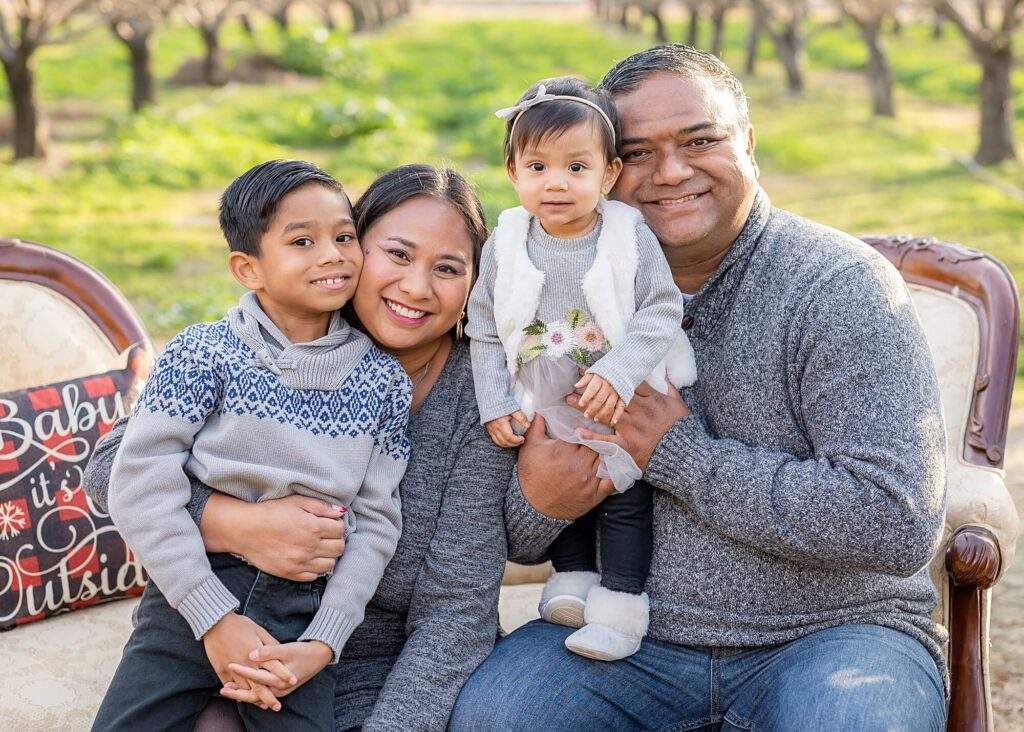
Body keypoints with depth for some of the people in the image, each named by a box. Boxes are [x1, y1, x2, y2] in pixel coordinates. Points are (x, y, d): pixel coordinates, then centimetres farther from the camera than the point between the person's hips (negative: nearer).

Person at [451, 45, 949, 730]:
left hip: (829, 630, -2)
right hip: (632, 639, 3)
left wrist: (680, 453, -18)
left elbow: (898, 524, -22)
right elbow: (512, 537, 9)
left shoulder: (840, 286, -10)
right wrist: (535, 501, -17)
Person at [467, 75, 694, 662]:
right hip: (543, 410, 3)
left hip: (625, 408, -3)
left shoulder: (630, 235, -17)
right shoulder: (506, 244, -10)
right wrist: (496, 403, -8)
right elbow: (485, 328, -3)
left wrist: (618, 373, -31)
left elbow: (661, 312, -18)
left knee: (626, 498, 6)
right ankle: (573, 577, 34)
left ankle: (621, 601, 18)